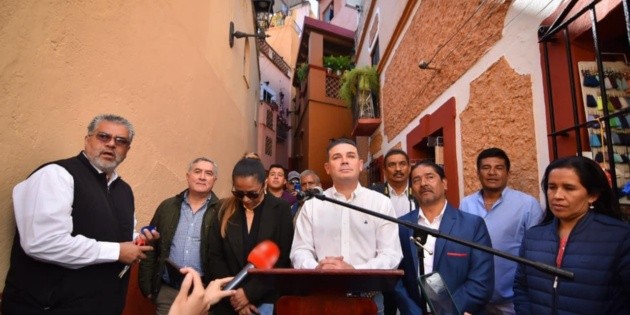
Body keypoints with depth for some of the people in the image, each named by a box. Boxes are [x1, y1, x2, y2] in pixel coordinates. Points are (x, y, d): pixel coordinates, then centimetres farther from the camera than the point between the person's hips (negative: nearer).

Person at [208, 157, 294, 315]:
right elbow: (215, 257, 0)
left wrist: (249, 292, -12)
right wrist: (234, 295, -7)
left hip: (267, 301, -2)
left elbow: (283, 261, -8)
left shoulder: (280, 210, -6)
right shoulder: (224, 210, 0)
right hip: (229, 302, 2)